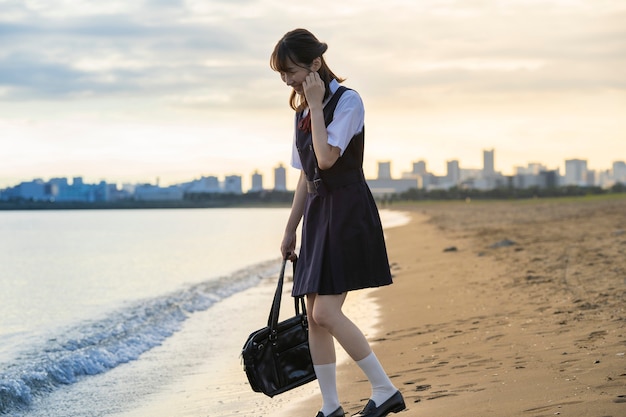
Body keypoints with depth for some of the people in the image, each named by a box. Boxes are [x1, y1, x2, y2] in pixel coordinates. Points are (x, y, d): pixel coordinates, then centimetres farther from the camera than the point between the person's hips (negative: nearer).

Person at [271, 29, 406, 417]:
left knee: (326, 312, -15)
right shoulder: (302, 111, 14)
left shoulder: (347, 100, -9)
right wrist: (291, 230, 19)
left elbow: (326, 158, -21)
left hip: (348, 213, -8)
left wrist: (316, 106, -13)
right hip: (318, 214, 8)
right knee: (314, 317, 4)